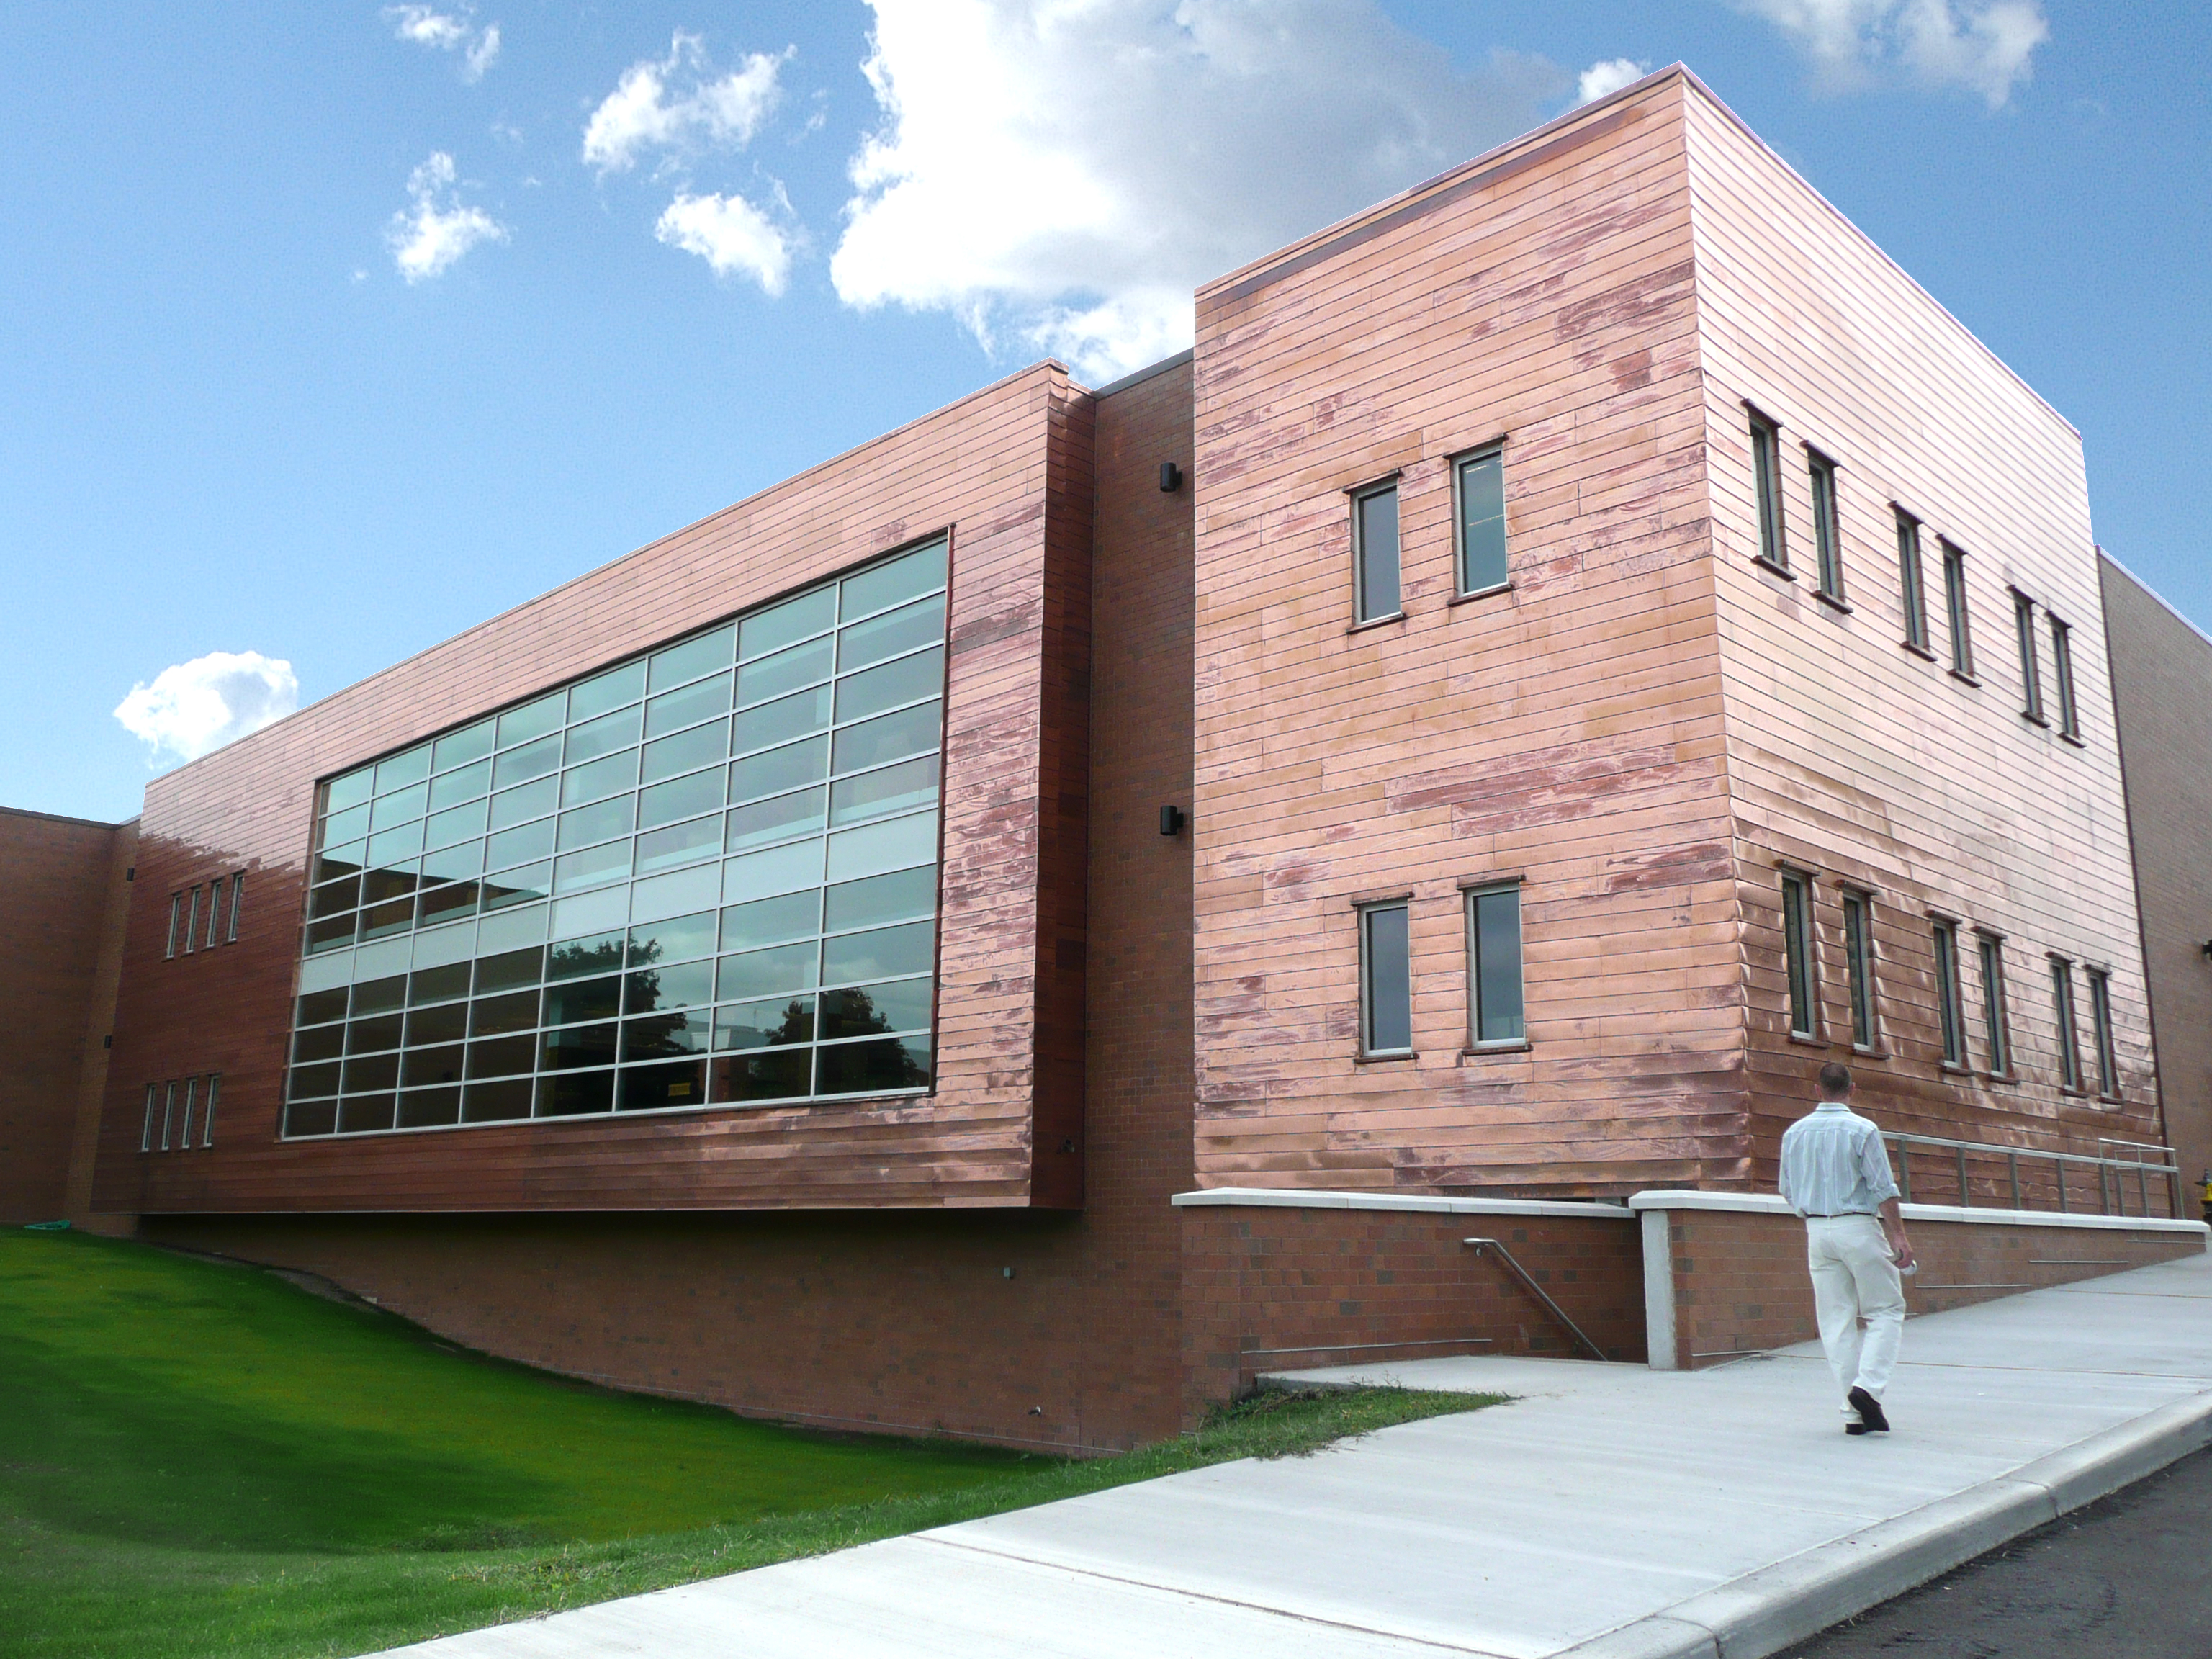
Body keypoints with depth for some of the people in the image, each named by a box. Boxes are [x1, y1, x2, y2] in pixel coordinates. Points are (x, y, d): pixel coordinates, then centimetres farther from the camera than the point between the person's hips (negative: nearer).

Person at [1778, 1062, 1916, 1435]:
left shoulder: (1794, 1133, 6)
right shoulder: (1862, 1130, -8)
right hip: (1859, 1227, -4)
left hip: (1817, 1231, 4)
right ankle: (1867, 1386, -11)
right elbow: (1884, 1188, -10)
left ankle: (1855, 1411, 6)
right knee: (1886, 1310, 7)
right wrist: (1899, 1237, -7)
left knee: (1835, 1320, 6)